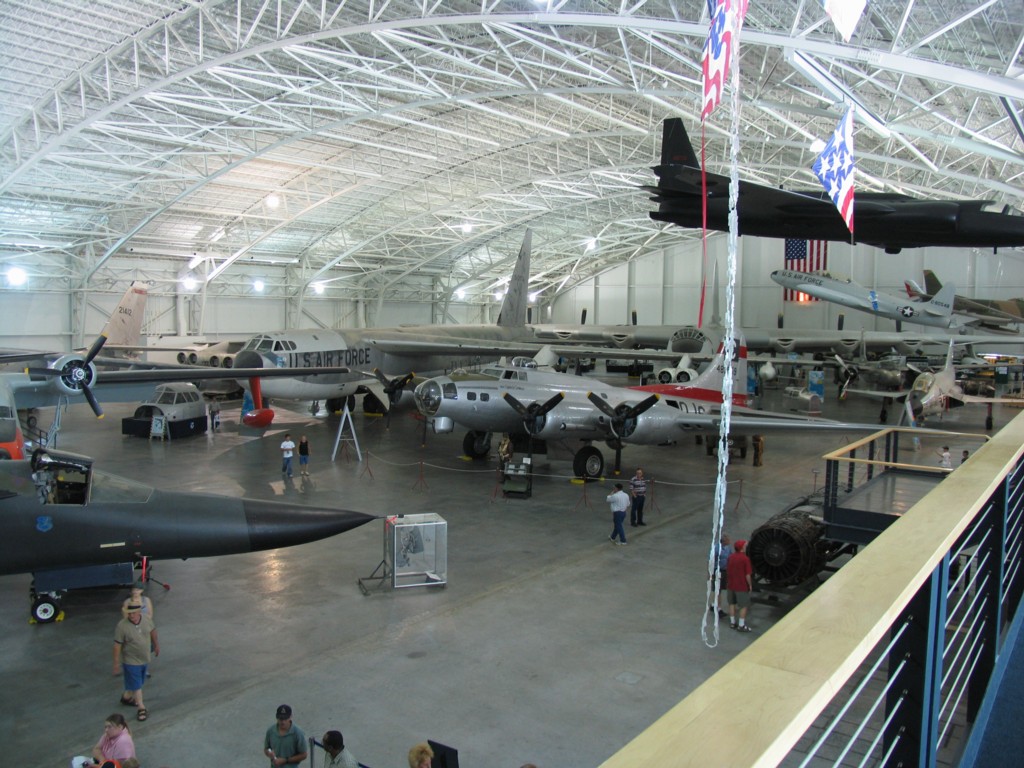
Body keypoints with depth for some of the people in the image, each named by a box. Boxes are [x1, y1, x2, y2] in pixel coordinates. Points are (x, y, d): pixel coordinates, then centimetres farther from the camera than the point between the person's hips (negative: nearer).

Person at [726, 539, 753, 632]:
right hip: (742, 586, -6)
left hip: (731, 585, 6)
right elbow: (748, 575, -17)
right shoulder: (745, 559, -19)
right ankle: (741, 626, 7)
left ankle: (732, 622, 25)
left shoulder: (731, 557, 1)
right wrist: (750, 585, -3)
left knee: (732, 604, 18)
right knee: (744, 606, 5)